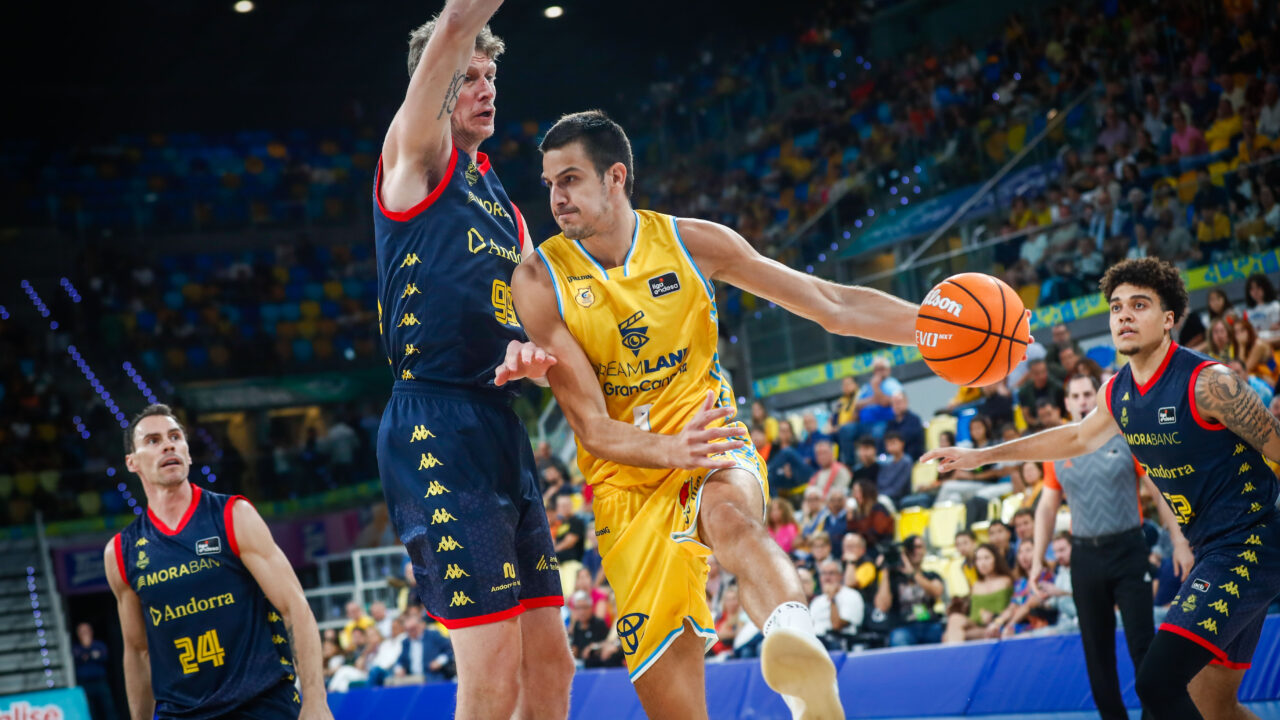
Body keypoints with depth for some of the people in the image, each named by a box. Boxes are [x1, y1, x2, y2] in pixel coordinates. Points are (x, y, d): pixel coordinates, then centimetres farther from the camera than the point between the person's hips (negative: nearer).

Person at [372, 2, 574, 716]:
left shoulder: (506, 208, 23)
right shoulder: (417, 158, 3)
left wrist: (526, 353, -2)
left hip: (503, 428, 8)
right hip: (436, 423, -8)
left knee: (549, 662, 8)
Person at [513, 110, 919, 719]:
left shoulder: (691, 243, -4)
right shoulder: (540, 281, -8)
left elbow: (833, 305, 0)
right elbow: (591, 428, -11)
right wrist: (670, 450, -31)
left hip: (712, 443, -1)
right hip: (628, 485, 1)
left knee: (731, 517, -40)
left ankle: (797, 637, -66)